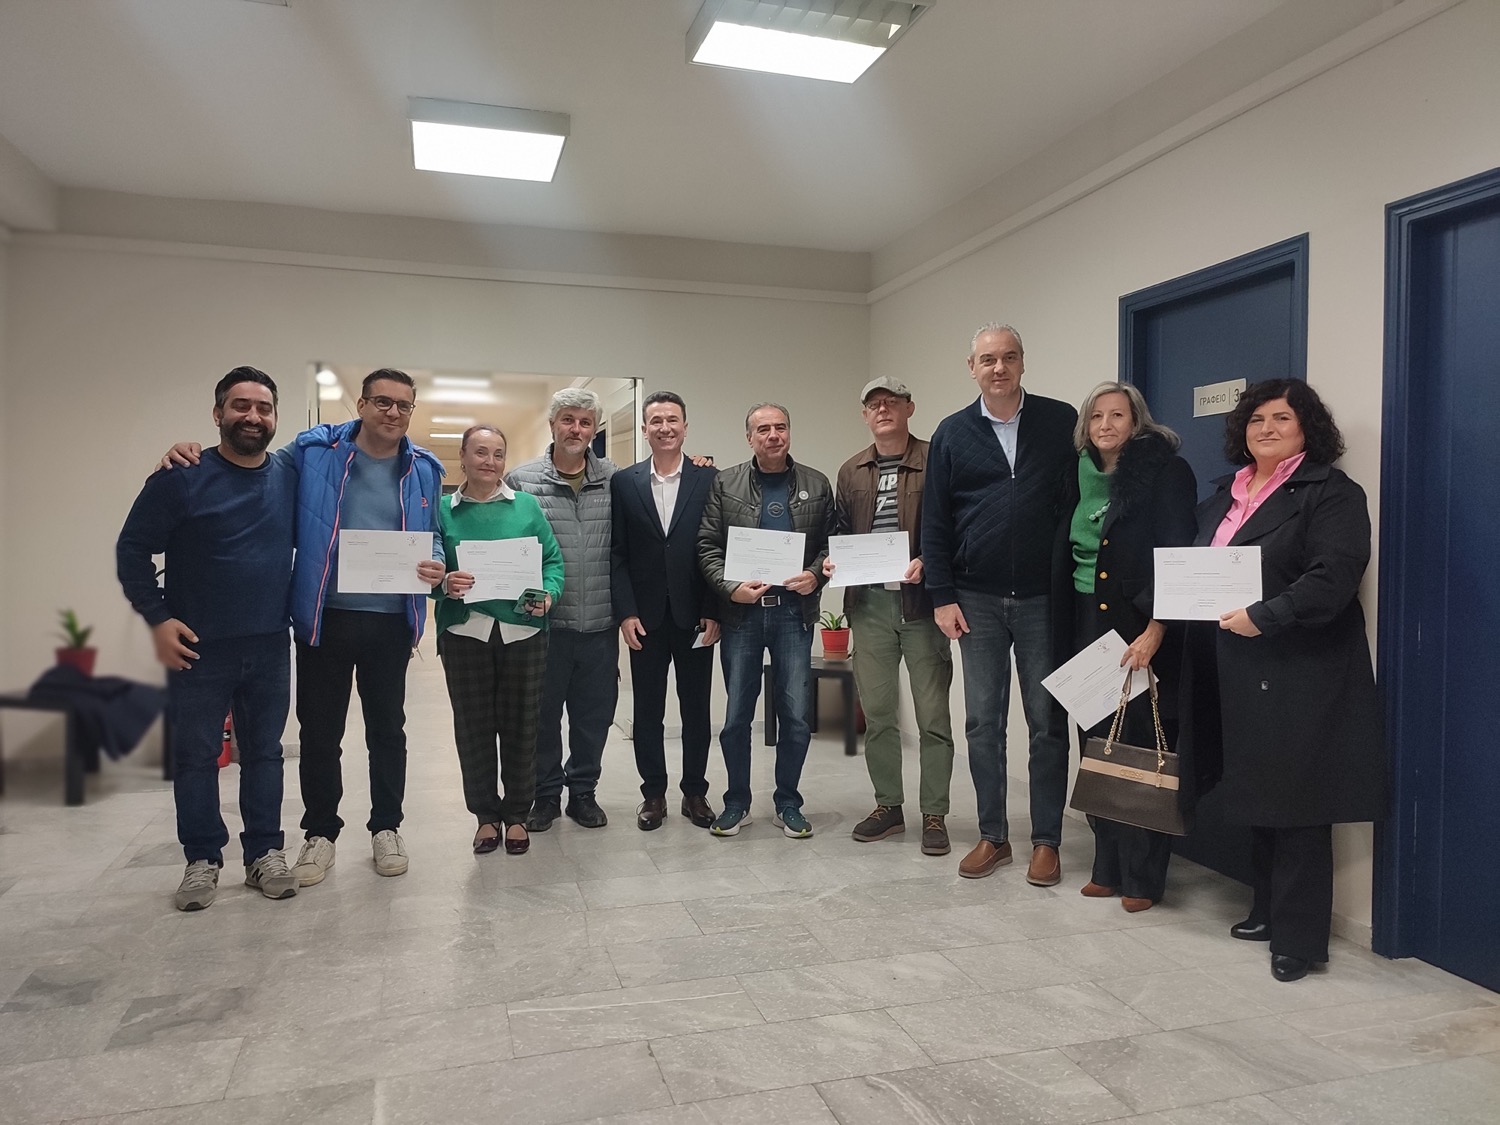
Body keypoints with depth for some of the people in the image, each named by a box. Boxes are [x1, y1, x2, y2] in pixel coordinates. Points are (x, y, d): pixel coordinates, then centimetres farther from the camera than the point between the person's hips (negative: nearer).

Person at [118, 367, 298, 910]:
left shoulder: (291, 478, 3)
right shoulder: (183, 478, -6)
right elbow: (132, 549, -2)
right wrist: (158, 618, -9)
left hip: (271, 647, 3)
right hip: (199, 646, -2)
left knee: (264, 753, 10)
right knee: (196, 756, 7)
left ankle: (265, 854, 21)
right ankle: (202, 859, 21)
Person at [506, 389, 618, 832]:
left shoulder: (614, 479, 7)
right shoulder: (521, 479, 0)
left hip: (599, 623, 2)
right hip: (544, 621, -2)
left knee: (594, 712, 12)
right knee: (542, 713, 10)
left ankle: (583, 791, 29)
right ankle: (545, 794, 27)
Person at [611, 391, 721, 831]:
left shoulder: (709, 479, 1)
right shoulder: (623, 482, 4)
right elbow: (617, 553, 1)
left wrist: (714, 611, -7)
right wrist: (625, 612, -7)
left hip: (695, 615, 0)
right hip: (645, 617, 1)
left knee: (696, 708, 9)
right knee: (647, 710, 8)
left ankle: (695, 792, 23)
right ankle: (653, 794, 21)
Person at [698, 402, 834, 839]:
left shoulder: (817, 485, 7)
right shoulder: (725, 484, 4)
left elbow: (831, 542, 9)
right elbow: (707, 546, 1)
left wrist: (815, 575, -10)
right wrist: (731, 587, -13)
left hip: (794, 611, 1)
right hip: (741, 611, 0)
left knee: (796, 715, 4)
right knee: (736, 715, 7)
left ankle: (787, 802, 22)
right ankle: (737, 802, 23)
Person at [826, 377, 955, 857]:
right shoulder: (851, 472, 13)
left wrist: (928, 563, -20)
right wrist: (833, 560, 0)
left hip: (921, 603, -4)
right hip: (869, 604, 5)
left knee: (932, 713, 2)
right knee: (876, 711, 11)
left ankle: (934, 814, 13)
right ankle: (888, 805, 24)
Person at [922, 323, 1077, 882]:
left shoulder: (1061, 422, 2)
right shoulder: (952, 433, 5)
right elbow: (934, 521, 5)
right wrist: (942, 597, -1)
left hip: (1043, 599, -1)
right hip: (977, 602, 2)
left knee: (1047, 721, 5)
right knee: (982, 722, 7)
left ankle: (1046, 840, 18)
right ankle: (993, 836, 20)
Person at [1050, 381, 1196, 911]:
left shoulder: (1164, 471, -6)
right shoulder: (1079, 476, 11)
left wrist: (1154, 632, -22)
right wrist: (1064, 637, 9)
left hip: (1141, 632, -5)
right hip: (1087, 628, 6)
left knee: (1141, 749, 1)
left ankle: (1143, 878, 13)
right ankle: (1108, 867, 22)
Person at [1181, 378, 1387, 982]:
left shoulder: (1331, 493, -5)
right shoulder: (1224, 497, 18)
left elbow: (1334, 575, -18)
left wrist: (1264, 616, -24)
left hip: (1299, 678, -7)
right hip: (1238, 676, 7)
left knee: (1296, 807, -2)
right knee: (1256, 796, 14)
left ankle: (1300, 937, 9)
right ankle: (1269, 910, 28)